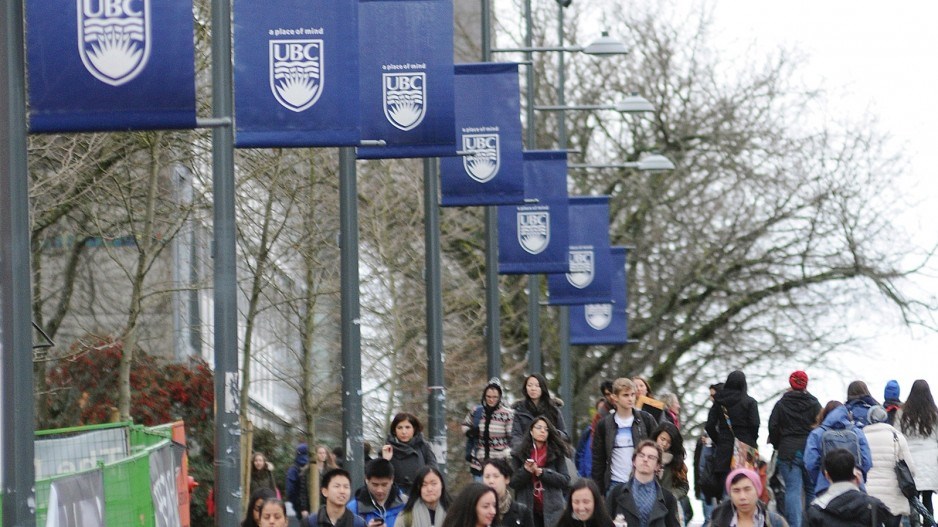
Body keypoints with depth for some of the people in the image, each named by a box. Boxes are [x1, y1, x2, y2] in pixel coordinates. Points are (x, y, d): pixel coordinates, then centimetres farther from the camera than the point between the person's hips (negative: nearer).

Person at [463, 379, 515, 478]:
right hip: (479, 462, 4)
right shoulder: (477, 411, 3)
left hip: (500, 463, -3)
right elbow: (465, 425, 20)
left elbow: (512, 438, -7)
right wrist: (470, 432, -3)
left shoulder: (507, 414, -8)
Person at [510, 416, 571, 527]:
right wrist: (525, 471, -17)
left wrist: (542, 472, -14)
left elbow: (565, 480, -2)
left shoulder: (557, 454, 7)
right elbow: (512, 483, 3)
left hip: (551, 510, 0)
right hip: (528, 510, 0)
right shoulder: (519, 454, 7)